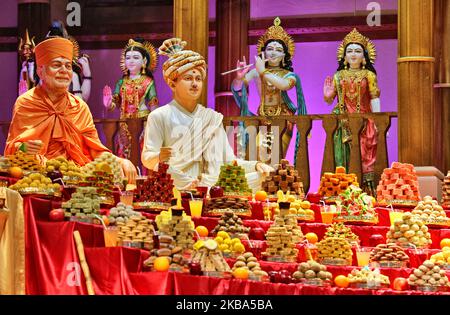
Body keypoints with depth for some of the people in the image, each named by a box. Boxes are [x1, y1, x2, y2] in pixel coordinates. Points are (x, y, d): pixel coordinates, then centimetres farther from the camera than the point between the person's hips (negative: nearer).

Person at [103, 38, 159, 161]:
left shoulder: (148, 82, 1)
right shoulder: (122, 82, 10)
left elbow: (153, 105, -2)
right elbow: (115, 103, 7)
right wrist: (109, 104, -15)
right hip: (125, 124, 4)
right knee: (124, 154, 3)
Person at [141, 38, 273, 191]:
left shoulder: (212, 118, 15)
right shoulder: (159, 117, 2)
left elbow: (228, 160, 9)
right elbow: (146, 158, -6)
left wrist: (255, 165, -11)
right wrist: (159, 157, -30)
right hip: (172, 189, -4)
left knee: (259, 176, -14)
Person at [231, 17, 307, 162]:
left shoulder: (289, 75, 1)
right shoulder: (256, 72, 0)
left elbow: (284, 85, -23)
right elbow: (236, 89, -7)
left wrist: (263, 72, -23)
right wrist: (239, 77, -29)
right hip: (262, 119, 1)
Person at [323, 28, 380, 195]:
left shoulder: (368, 75, 5)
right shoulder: (338, 75, 11)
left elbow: (374, 99, -3)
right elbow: (329, 100, 12)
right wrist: (327, 95, -11)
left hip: (363, 122, -2)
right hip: (343, 123, 2)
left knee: (363, 157, -5)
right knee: (343, 157, -3)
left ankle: (366, 192, -4)